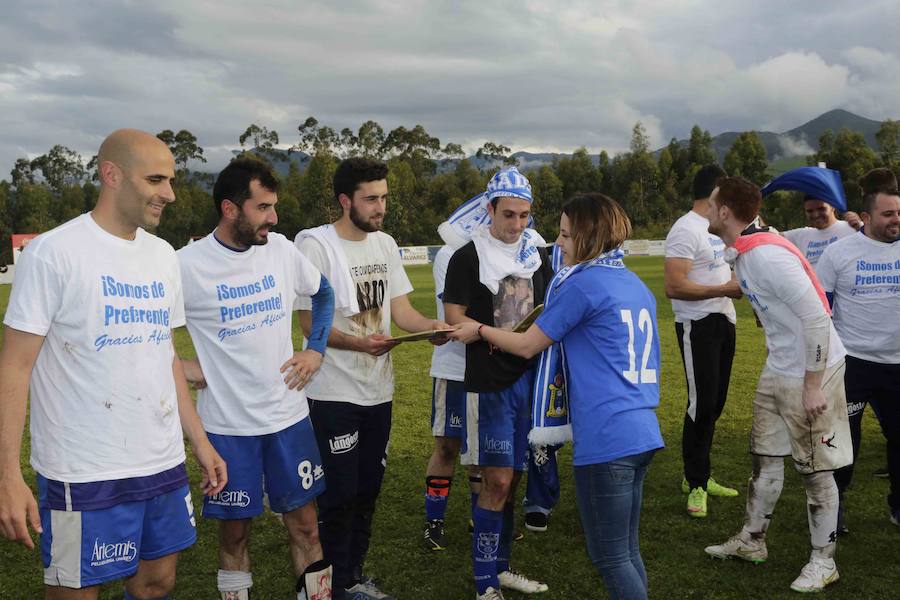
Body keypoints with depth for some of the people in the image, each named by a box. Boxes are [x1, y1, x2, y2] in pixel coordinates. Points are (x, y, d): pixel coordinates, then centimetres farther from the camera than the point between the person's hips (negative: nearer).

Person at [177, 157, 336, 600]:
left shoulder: (281, 249, -1)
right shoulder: (187, 264, -14)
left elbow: (322, 293, 16)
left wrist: (316, 349, 6)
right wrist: (178, 367, -7)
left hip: (289, 414, 3)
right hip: (228, 423, -3)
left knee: (304, 522, 9)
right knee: (235, 530, 10)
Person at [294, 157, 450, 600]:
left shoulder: (386, 244, 8)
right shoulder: (315, 244, -13)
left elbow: (401, 310, 5)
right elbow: (310, 323, -14)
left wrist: (430, 325, -16)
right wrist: (358, 342, -30)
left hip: (378, 389, 7)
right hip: (334, 393, -7)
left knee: (367, 489, 16)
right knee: (338, 495, 0)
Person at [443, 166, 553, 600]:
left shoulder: (537, 252, 11)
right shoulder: (468, 258, -6)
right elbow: (454, 319, -9)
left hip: (529, 376, 6)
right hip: (490, 380, -6)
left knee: (511, 477, 14)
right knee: (496, 481, -5)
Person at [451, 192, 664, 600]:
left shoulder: (583, 284, -10)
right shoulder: (636, 285, 15)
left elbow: (527, 346, -3)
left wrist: (479, 330, 14)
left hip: (606, 439, -9)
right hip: (642, 433, 9)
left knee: (610, 557, 2)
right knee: (626, 550, 17)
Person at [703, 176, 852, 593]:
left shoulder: (767, 255, -25)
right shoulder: (742, 253, 3)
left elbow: (816, 317, -26)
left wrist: (812, 386, -22)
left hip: (812, 372, -9)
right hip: (777, 370, 9)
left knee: (815, 468, 3)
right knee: (765, 457, 16)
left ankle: (823, 561, 18)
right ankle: (752, 542, 31)